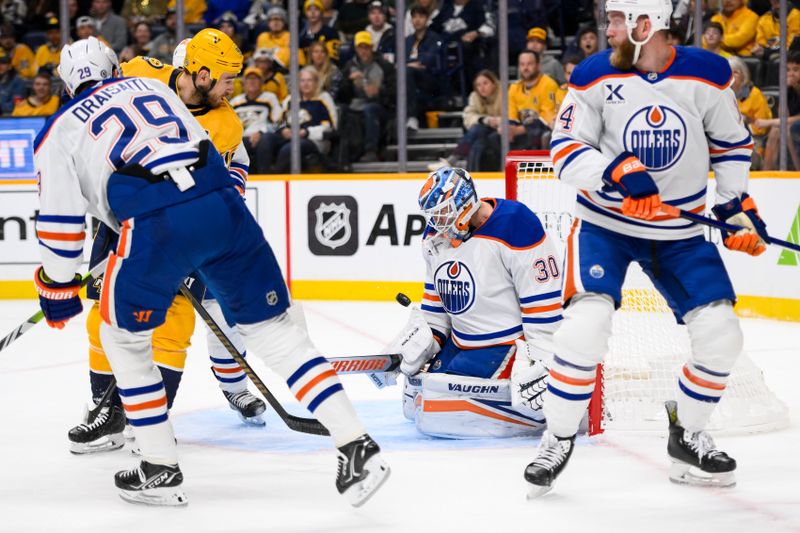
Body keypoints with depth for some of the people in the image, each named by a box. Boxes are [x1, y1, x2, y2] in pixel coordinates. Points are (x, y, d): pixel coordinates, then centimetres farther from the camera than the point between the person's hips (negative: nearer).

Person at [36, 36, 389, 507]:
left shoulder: (60, 130, 19)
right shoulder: (153, 88, 30)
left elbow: (61, 221, 14)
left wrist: (57, 287, 26)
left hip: (155, 225, -3)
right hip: (223, 204, 4)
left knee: (124, 337, 21)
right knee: (275, 330, 11)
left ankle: (161, 470, 20)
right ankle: (357, 446, 3)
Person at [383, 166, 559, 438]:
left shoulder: (515, 227, -24)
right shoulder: (436, 236, 3)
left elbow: (542, 304, -22)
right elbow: (436, 299, 17)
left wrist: (537, 364, -24)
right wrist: (419, 340, 5)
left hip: (510, 345, -10)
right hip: (461, 343, 10)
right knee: (414, 403, 16)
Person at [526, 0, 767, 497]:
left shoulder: (708, 75, -8)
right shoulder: (595, 76, -11)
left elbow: (733, 141, 7)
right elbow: (566, 151, -12)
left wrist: (738, 204, 0)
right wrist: (618, 172, -29)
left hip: (680, 232, 2)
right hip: (606, 223, -2)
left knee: (721, 334, -5)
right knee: (586, 323, -21)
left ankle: (687, 436, 18)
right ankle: (558, 441, -3)